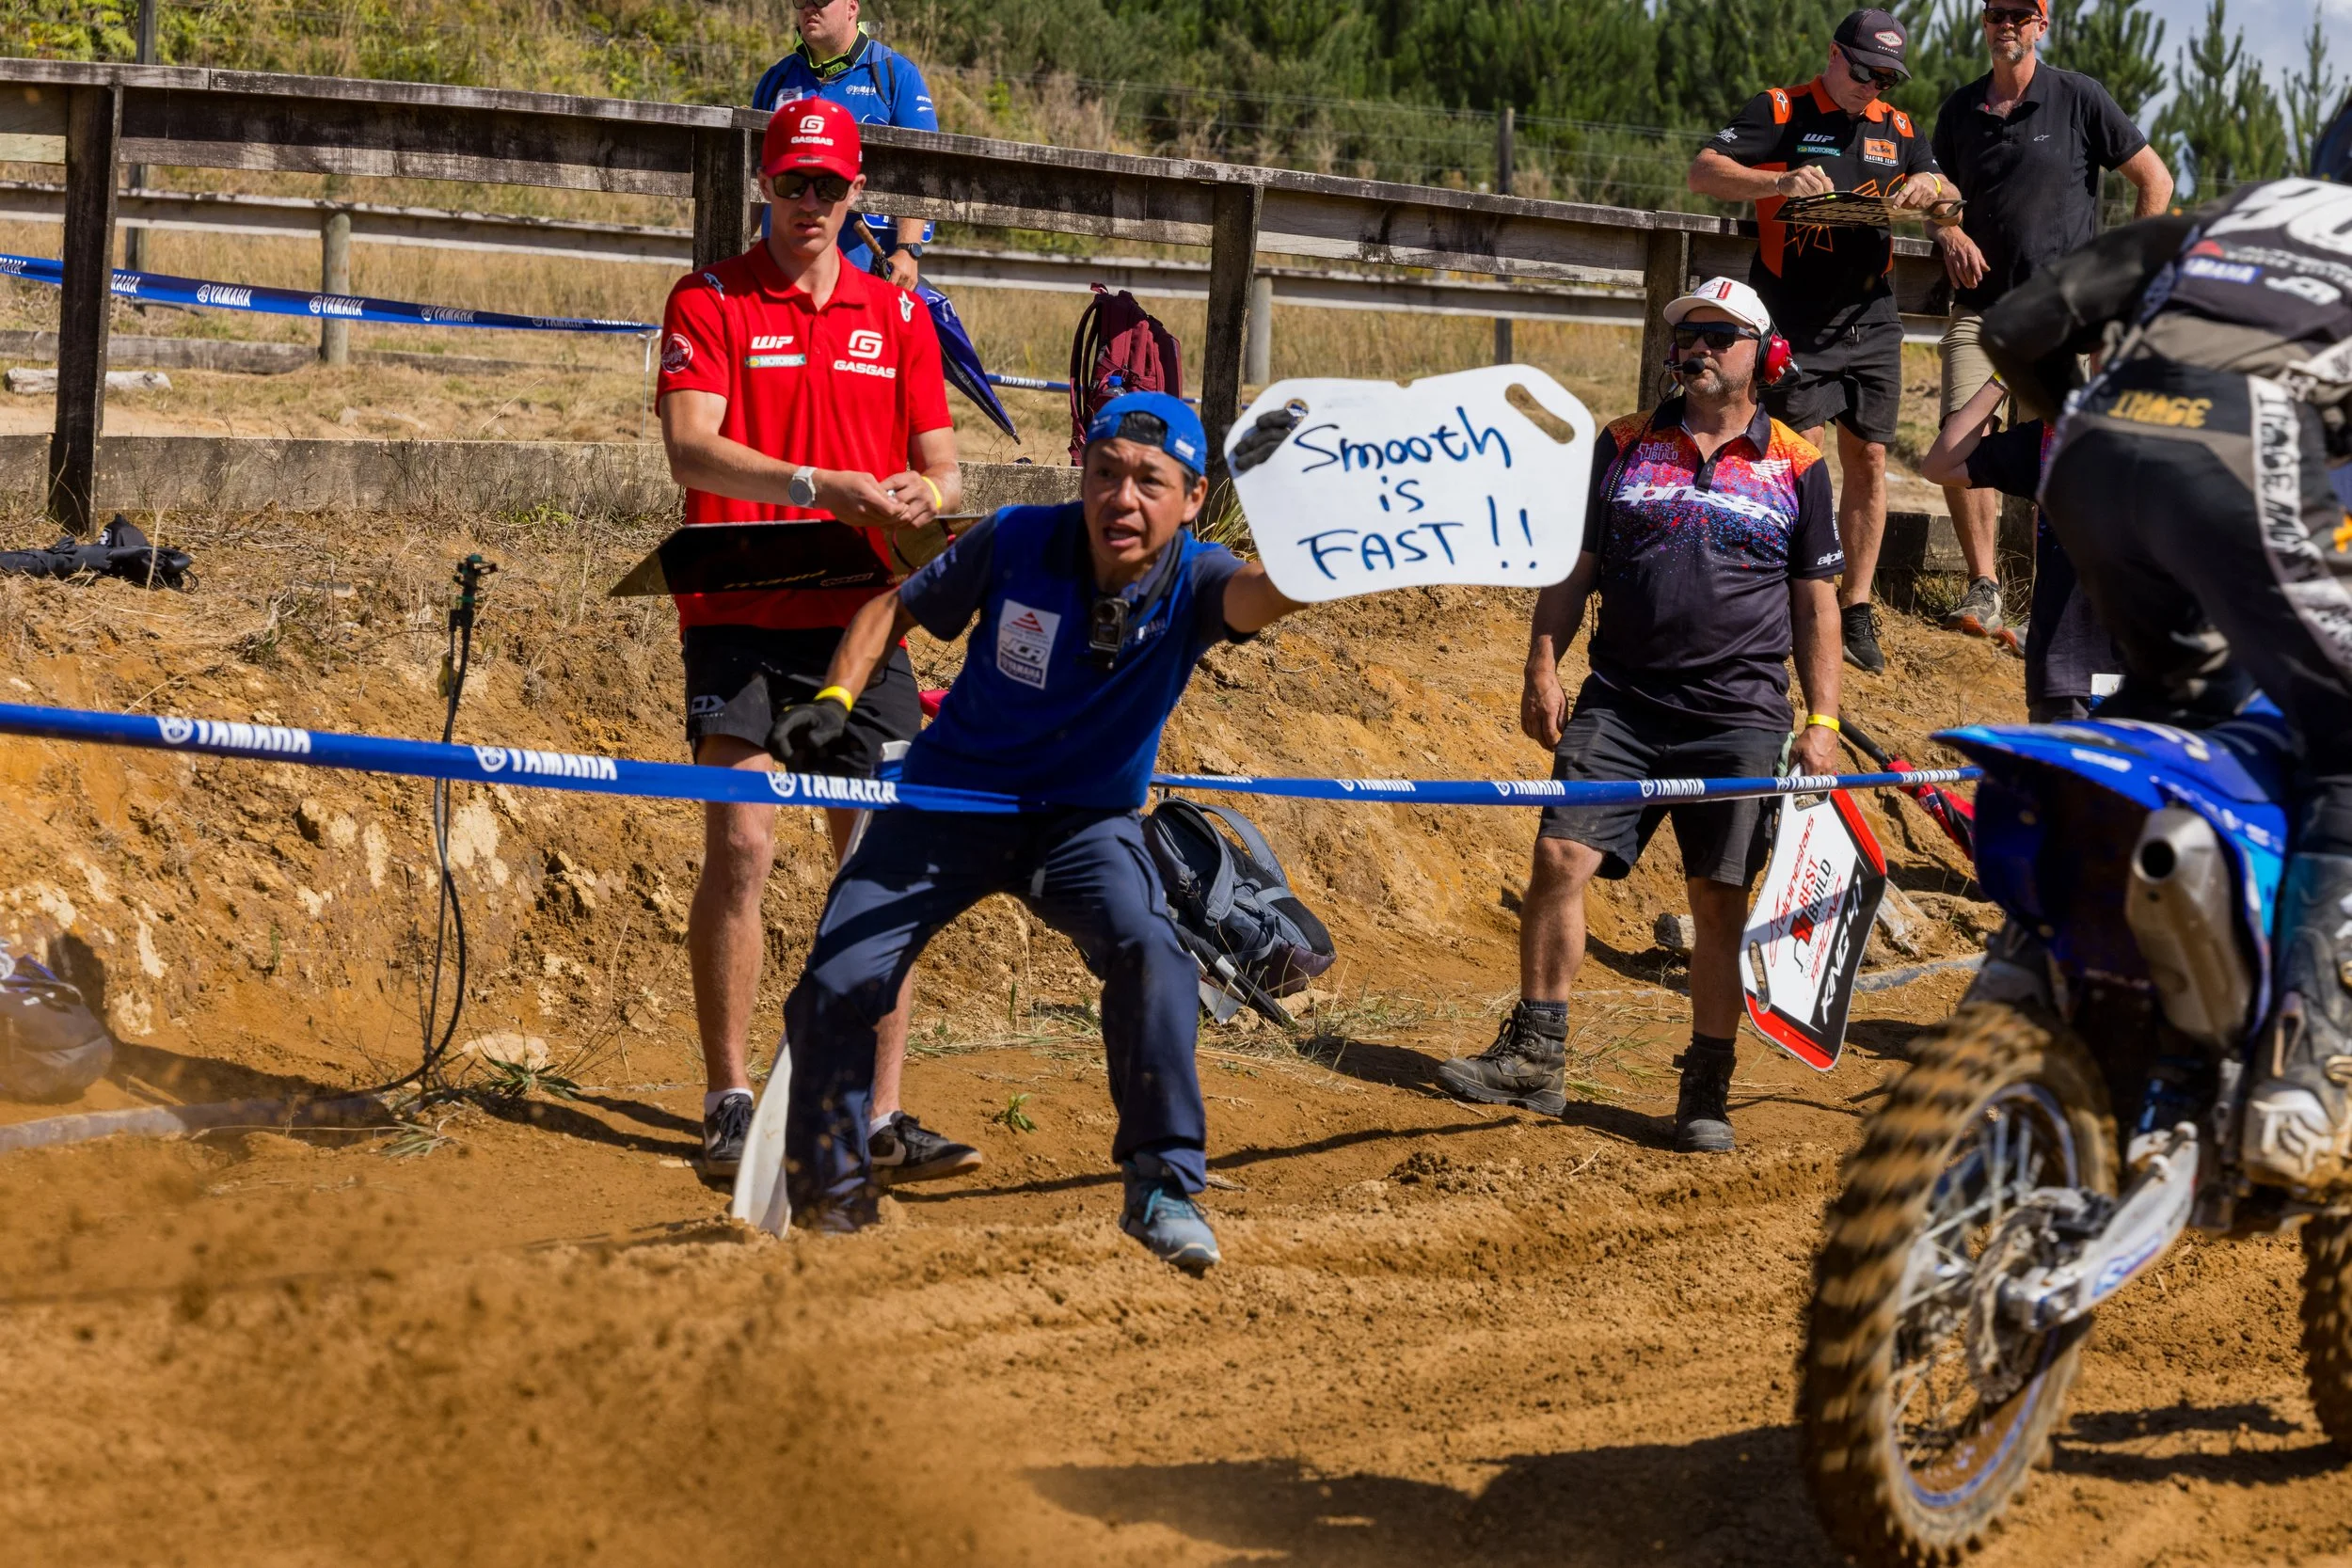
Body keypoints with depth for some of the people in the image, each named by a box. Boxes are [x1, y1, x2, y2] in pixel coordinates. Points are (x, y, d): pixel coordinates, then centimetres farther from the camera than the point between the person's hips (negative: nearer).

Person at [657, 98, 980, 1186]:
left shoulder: (898, 316, 13)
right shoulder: (709, 302, 1)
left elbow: (943, 468, 11)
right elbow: (690, 447, -13)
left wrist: (922, 495, -14)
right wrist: (818, 487, -26)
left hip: (859, 618, 3)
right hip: (740, 616, -3)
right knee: (740, 844, -10)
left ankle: (881, 1116, 1)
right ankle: (728, 1103, -1)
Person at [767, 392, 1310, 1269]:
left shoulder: (1192, 582, -19)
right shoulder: (1017, 543, -17)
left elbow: (1266, 594, -44)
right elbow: (896, 608, -1)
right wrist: (834, 702, -15)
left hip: (1086, 819, -1)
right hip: (951, 801, 1)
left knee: (1147, 950, -30)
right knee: (837, 985, -11)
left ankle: (1164, 1188, -14)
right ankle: (829, 1196, 14)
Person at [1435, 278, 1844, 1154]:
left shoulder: (1796, 467, 6)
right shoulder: (1622, 447, 10)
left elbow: (1816, 603, 8)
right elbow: (1573, 567, 12)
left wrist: (1821, 720, 2)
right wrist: (1542, 667, 1)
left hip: (1738, 719, -2)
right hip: (1619, 705, 2)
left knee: (1720, 900, -1)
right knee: (1560, 857, -9)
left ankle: (1707, 1091, 8)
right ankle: (1534, 1059, -1)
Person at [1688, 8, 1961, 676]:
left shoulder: (1898, 128, 14)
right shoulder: (1780, 110, -1)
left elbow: (1950, 212, 16)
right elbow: (1703, 171, -11)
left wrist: (1933, 190, -9)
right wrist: (1780, 182, -27)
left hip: (1871, 320, 5)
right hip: (1795, 316, -5)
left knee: (1868, 459, 4)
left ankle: (1855, 609, 11)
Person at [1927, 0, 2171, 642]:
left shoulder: (2078, 97, -2)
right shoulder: (1960, 108, 10)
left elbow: (2154, 180, 3)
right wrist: (1951, 234, 1)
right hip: (1980, 302, 3)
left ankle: (2052, 604, 2)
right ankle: (1983, 586, -1)